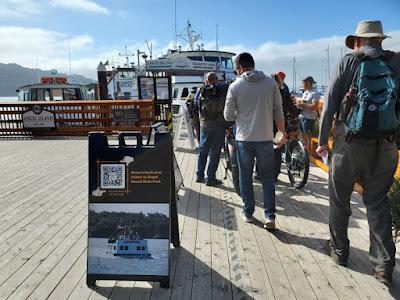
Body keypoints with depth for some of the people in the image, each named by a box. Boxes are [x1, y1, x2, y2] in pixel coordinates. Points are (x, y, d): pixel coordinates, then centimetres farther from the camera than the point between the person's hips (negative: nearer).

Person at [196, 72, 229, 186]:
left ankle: (200, 176, 23)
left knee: (202, 151, 16)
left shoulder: (201, 91, -1)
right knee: (215, 152, 3)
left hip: (204, 125, 3)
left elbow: (197, 103, 9)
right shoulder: (223, 88, -9)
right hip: (219, 125, -3)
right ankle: (210, 179, 7)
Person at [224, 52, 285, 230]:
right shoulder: (271, 83, 0)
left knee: (245, 177, 13)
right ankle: (270, 216, 5)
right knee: (267, 177, 10)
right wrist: (282, 134, 10)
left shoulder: (235, 86, -4)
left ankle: (248, 212, 23)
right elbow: (278, 112, 0)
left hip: (244, 138, -1)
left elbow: (228, 116, -2)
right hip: (266, 137, 1)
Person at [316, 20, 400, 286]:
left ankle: (339, 251, 26)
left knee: (339, 199, 13)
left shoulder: (348, 62, -2)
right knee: (377, 202, 14)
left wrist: (323, 141, 3)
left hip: (350, 143, -2)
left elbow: (329, 105, -5)